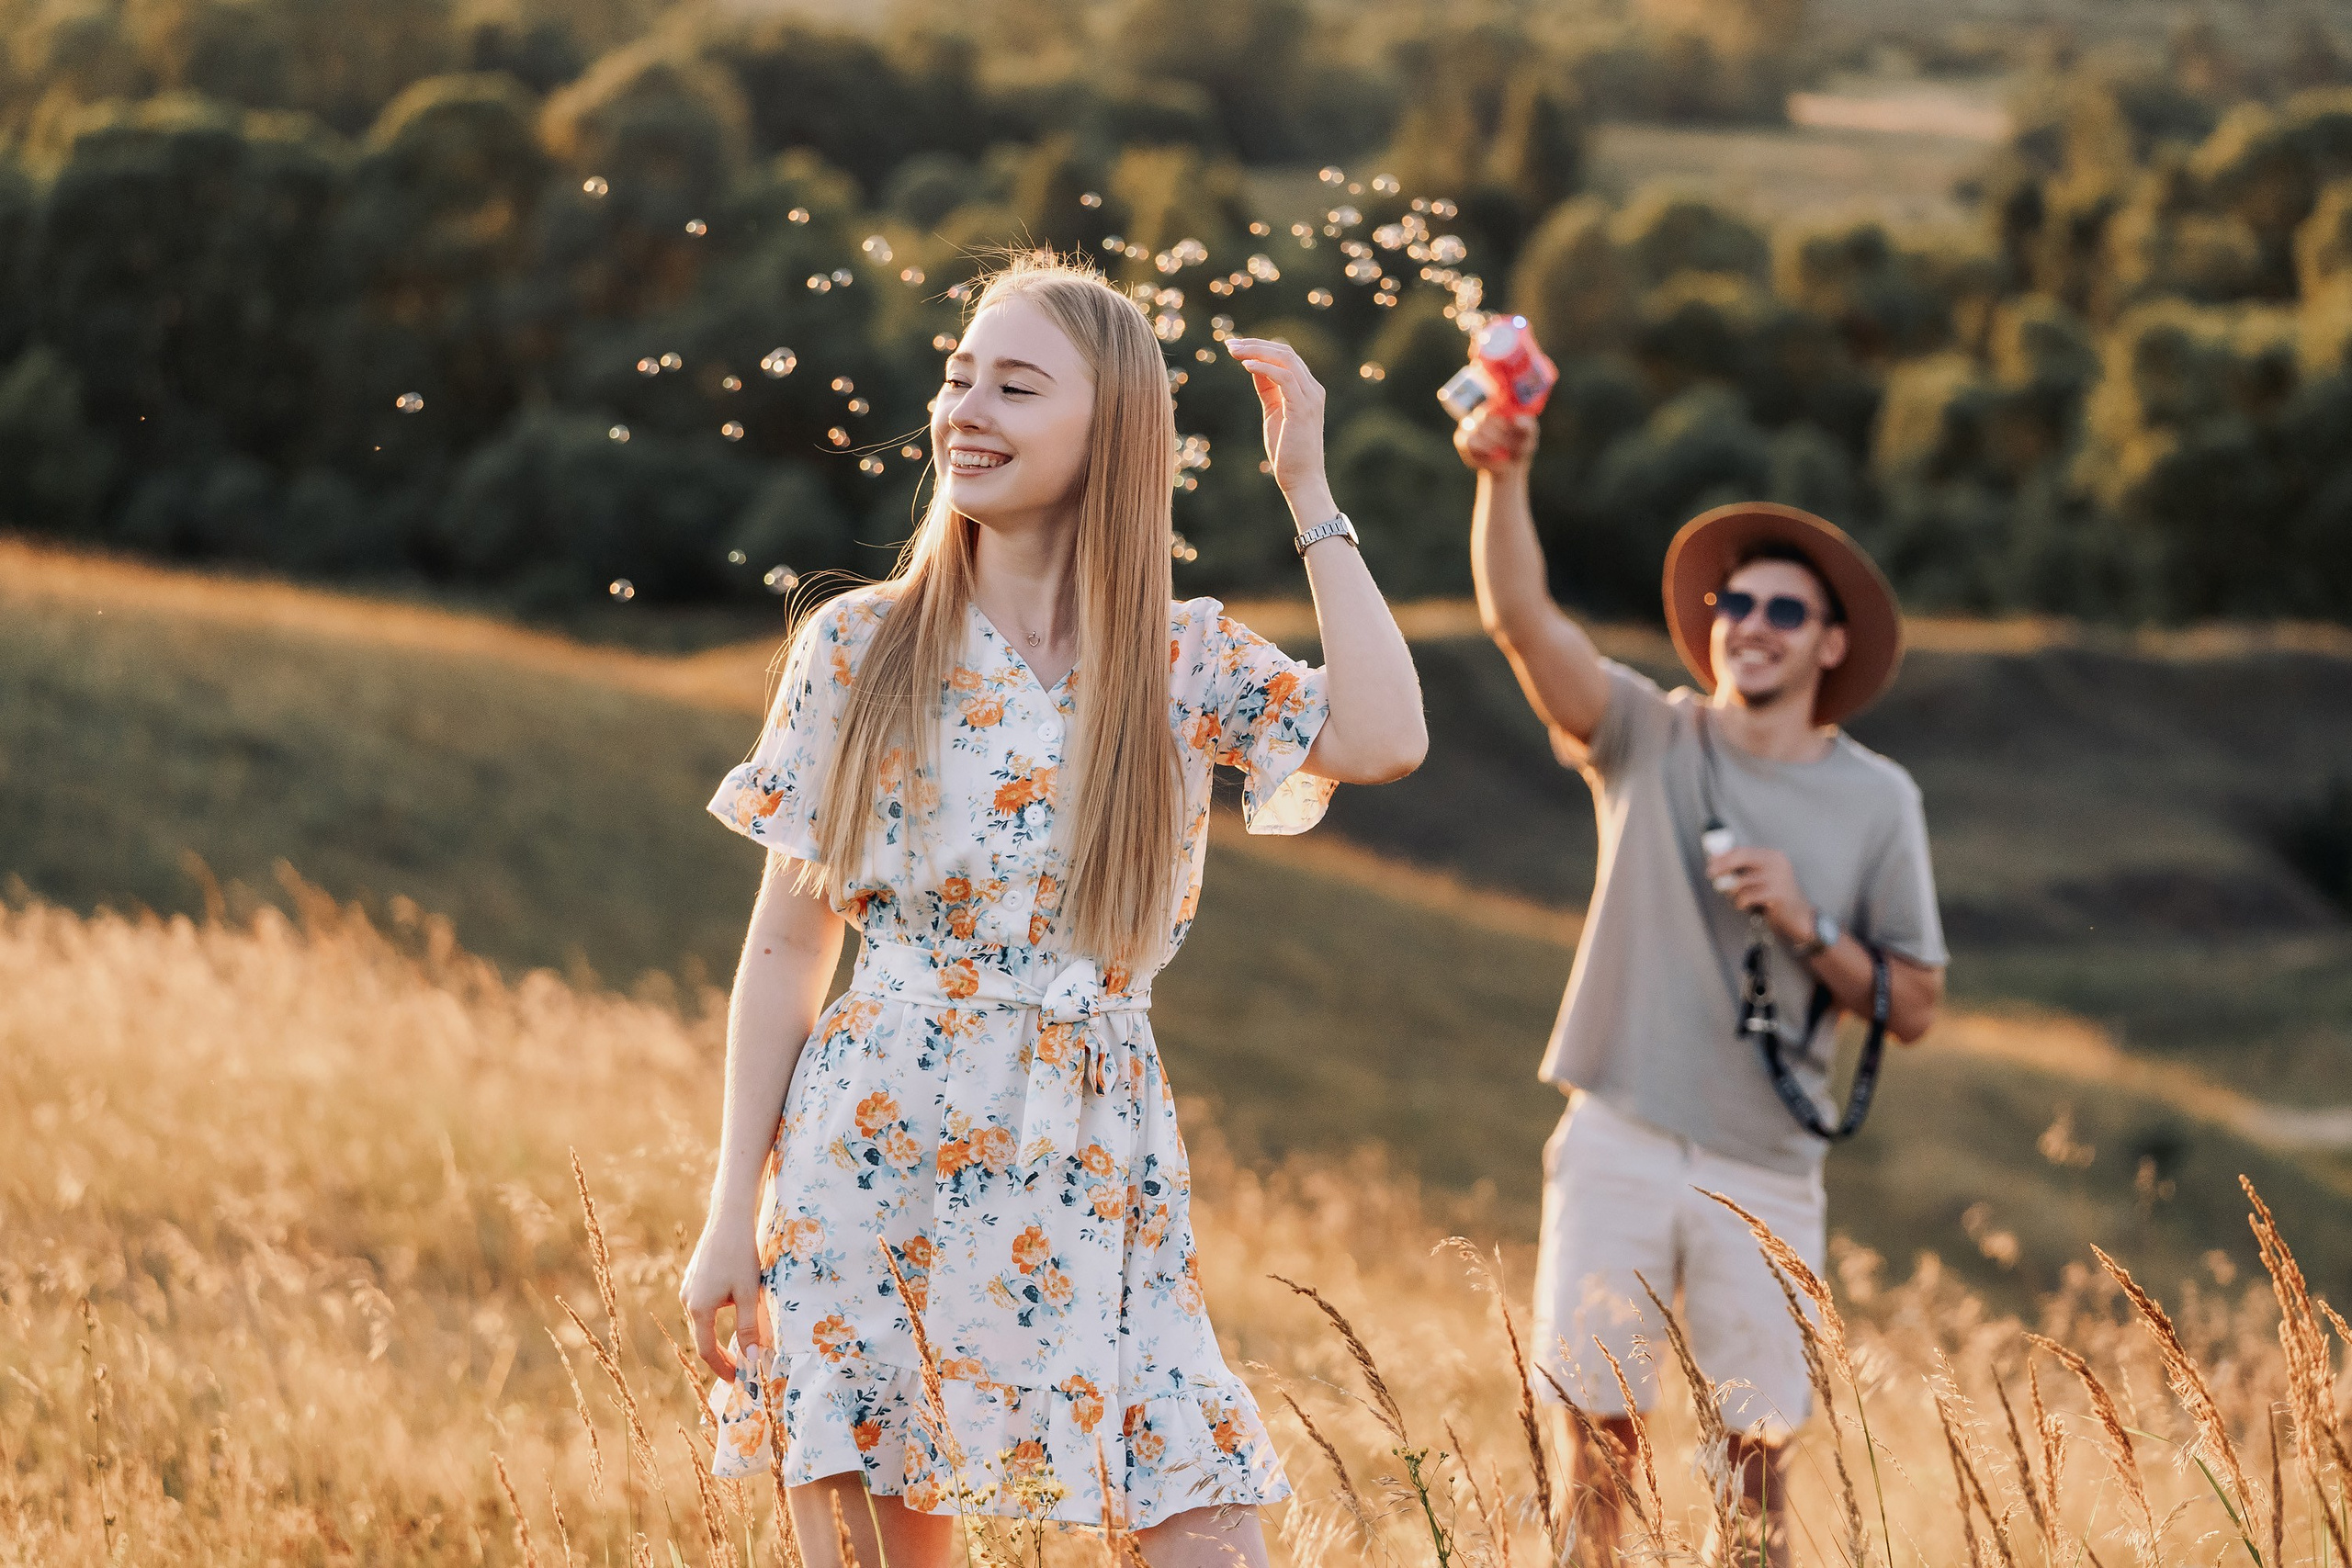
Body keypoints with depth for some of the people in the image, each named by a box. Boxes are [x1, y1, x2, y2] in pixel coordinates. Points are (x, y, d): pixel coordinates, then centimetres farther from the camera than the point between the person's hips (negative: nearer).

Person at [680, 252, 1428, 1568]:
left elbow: (1383, 741, -13)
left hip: (1095, 1172, 1)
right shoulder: (862, 646, 3)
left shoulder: (1190, 661, 6)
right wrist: (736, 1211, 0)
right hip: (874, 1160, -1)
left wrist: (1308, 489, -5)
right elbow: (789, 944, 5)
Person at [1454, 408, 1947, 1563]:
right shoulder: (1650, 739, 3)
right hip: (1619, 1147, 0)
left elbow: (1914, 1009, 6)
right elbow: (1519, 618, -13)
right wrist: (1502, 475, -28)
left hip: (1765, 1169, 0)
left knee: (1756, 1451, 1)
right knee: (1600, 1427, -1)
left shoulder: (1877, 801, 5)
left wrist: (1809, 928, -11)